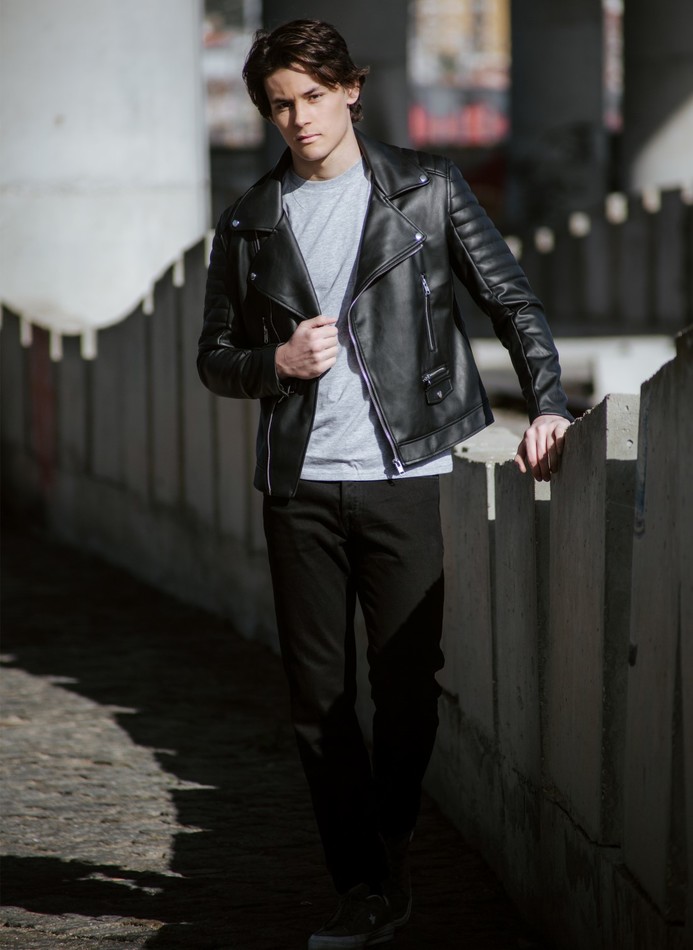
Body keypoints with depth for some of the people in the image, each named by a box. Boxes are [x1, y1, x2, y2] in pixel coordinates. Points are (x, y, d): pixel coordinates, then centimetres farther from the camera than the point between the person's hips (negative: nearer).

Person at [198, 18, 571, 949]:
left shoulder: (426, 191, 5)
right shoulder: (251, 225, 10)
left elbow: (512, 301, 4)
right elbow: (215, 356, 16)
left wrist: (547, 405, -10)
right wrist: (277, 362, -6)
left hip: (408, 476, -2)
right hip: (301, 484, 2)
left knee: (406, 682, 0)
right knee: (318, 696, 2)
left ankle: (388, 854, 22)